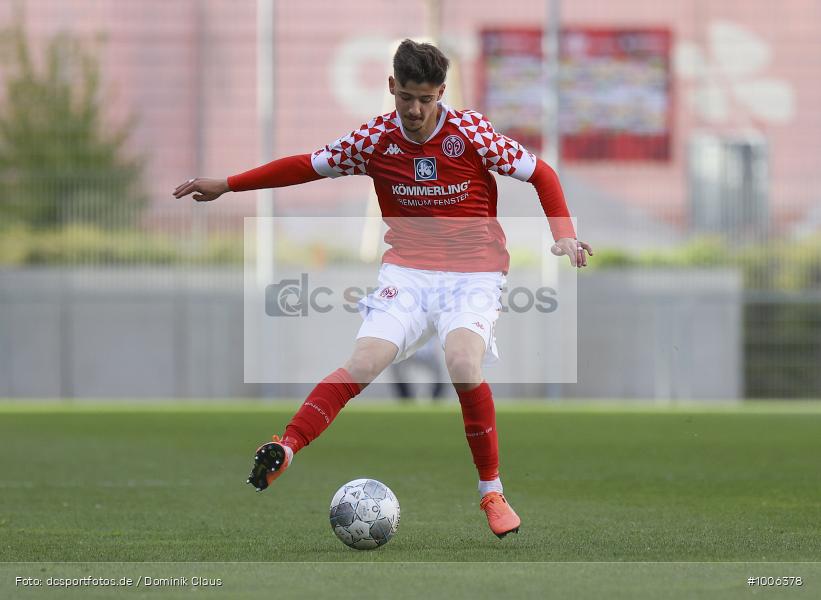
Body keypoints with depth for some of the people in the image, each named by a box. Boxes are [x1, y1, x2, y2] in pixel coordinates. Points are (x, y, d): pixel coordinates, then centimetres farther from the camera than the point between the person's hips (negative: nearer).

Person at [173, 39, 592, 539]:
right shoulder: (376, 139, -2)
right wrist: (226, 185, 11)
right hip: (407, 272, 2)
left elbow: (541, 173, 2)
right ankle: (286, 450, -22)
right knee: (363, 363, -22)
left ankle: (492, 492, -15)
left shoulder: (471, 131, -9)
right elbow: (308, 166, 11)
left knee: (463, 362, -28)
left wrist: (564, 235, -12)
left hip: (474, 275, -2)